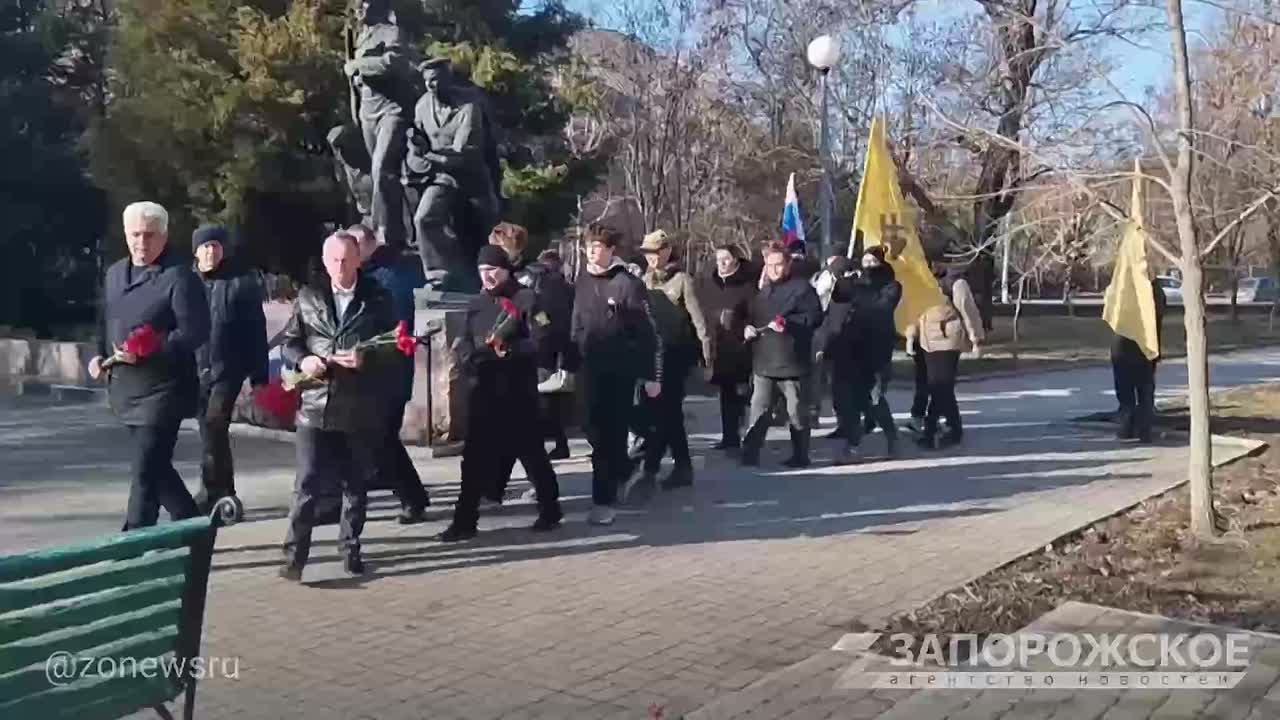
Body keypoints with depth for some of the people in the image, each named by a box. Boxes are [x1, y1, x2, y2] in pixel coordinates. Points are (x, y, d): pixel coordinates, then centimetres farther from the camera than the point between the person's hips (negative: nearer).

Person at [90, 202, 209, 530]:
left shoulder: (180, 277, -12)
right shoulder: (114, 273, 13)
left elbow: (195, 332, -17)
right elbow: (105, 322, 24)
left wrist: (146, 353, -25)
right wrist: (99, 355, 6)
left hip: (162, 389, -8)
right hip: (125, 386, 9)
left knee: (146, 471, -8)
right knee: (154, 466, 17)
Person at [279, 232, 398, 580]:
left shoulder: (377, 298, 4)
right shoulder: (308, 297, 9)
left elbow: (394, 347, 3)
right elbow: (290, 342, 11)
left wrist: (365, 359, -16)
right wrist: (302, 360, -10)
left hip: (362, 408, 0)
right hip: (316, 403, 0)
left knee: (356, 483, 10)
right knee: (308, 483, -6)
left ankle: (350, 548, 25)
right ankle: (295, 554, -1)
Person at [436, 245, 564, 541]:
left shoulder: (525, 299, -4)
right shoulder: (476, 304, 12)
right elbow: (465, 345, 9)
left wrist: (507, 350, -24)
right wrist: (469, 356, -12)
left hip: (518, 392, -5)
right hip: (484, 392, 5)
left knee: (531, 452, 6)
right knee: (475, 457, 5)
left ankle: (550, 510, 23)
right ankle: (465, 520, 11)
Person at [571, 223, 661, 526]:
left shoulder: (628, 283, -12)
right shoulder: (582, 282, 5)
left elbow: (649, 333, -11)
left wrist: (653, 376, -12)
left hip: (620, 372, -6)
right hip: (591, 370, 6)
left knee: (610, 435, -2)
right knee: (598, 433, 11)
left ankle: (604, 500, 3)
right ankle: (624, 475, 35)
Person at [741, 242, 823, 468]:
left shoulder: (801, 286, -3)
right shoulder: (763, 290, 20)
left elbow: (815, 316, -12)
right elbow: (752, 317, 29)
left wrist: (788, 323, -22)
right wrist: (748, 328, 7)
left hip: (791, 361, -6)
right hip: (764, 362, 6)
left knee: (797, 411, 4)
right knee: (759, 410, 2)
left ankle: (800, 455, 14)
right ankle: (750, 454, 2)